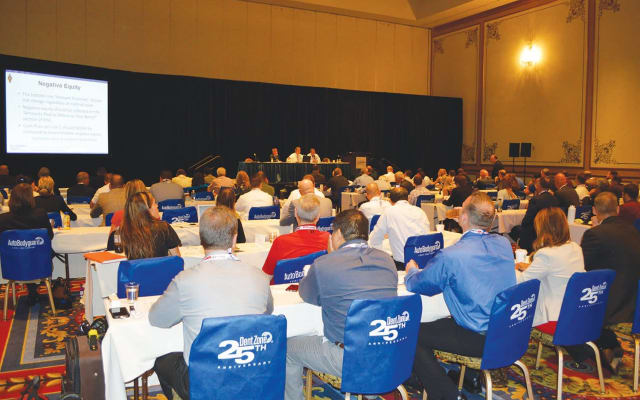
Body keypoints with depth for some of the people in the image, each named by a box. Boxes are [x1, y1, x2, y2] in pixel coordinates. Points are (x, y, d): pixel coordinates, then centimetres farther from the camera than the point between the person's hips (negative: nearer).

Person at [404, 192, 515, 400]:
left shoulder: (449, 256, -22)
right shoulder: (504, 244, -1)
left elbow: (416, 285, -6)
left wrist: (412, 270, 17)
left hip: (480, 340, -7)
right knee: (442, 322, 29)